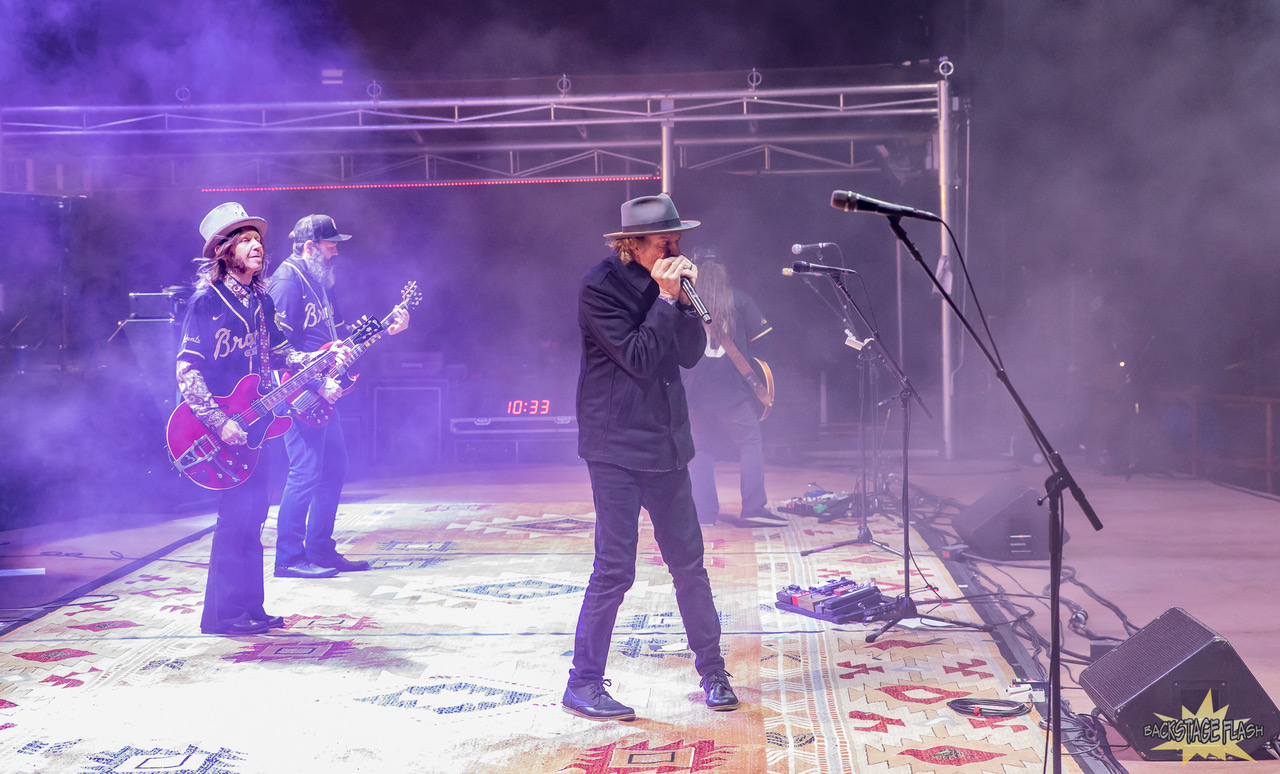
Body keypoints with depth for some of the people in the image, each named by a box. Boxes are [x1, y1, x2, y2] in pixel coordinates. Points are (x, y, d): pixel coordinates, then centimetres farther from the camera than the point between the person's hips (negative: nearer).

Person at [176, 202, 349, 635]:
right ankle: (222, 614, -1)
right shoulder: (206, 301, -10)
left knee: (252, 514, 10)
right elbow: (187, 369, -15)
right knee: (236, 514, -9)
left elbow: (279, 354, 15)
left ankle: (249, 607, 18)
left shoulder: (261, 302, 12)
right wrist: (219, 423, -22)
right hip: (221, 428, -7)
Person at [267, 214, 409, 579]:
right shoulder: (287, 282, -13)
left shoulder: (317, 282, 18)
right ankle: (289, 559, -3)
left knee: (334, 468, 12)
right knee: (306, 473, -10)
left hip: (322, 393, 10)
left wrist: (386, 329, 14)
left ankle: (321, 550, 20)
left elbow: (337, 337, 21)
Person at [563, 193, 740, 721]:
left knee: (688, 562, 10)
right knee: (615, 570, -5)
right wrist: (666, 299, -17)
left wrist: (684, 299, -8)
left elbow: (691, 354, 4)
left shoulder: (664, 282, 9)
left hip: (665, 443, 7)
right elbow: (639, 358, -17)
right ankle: (583, 686, 7)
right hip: (616, 446, -7)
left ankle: (712, 671, 22)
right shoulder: (600, 289, -11)